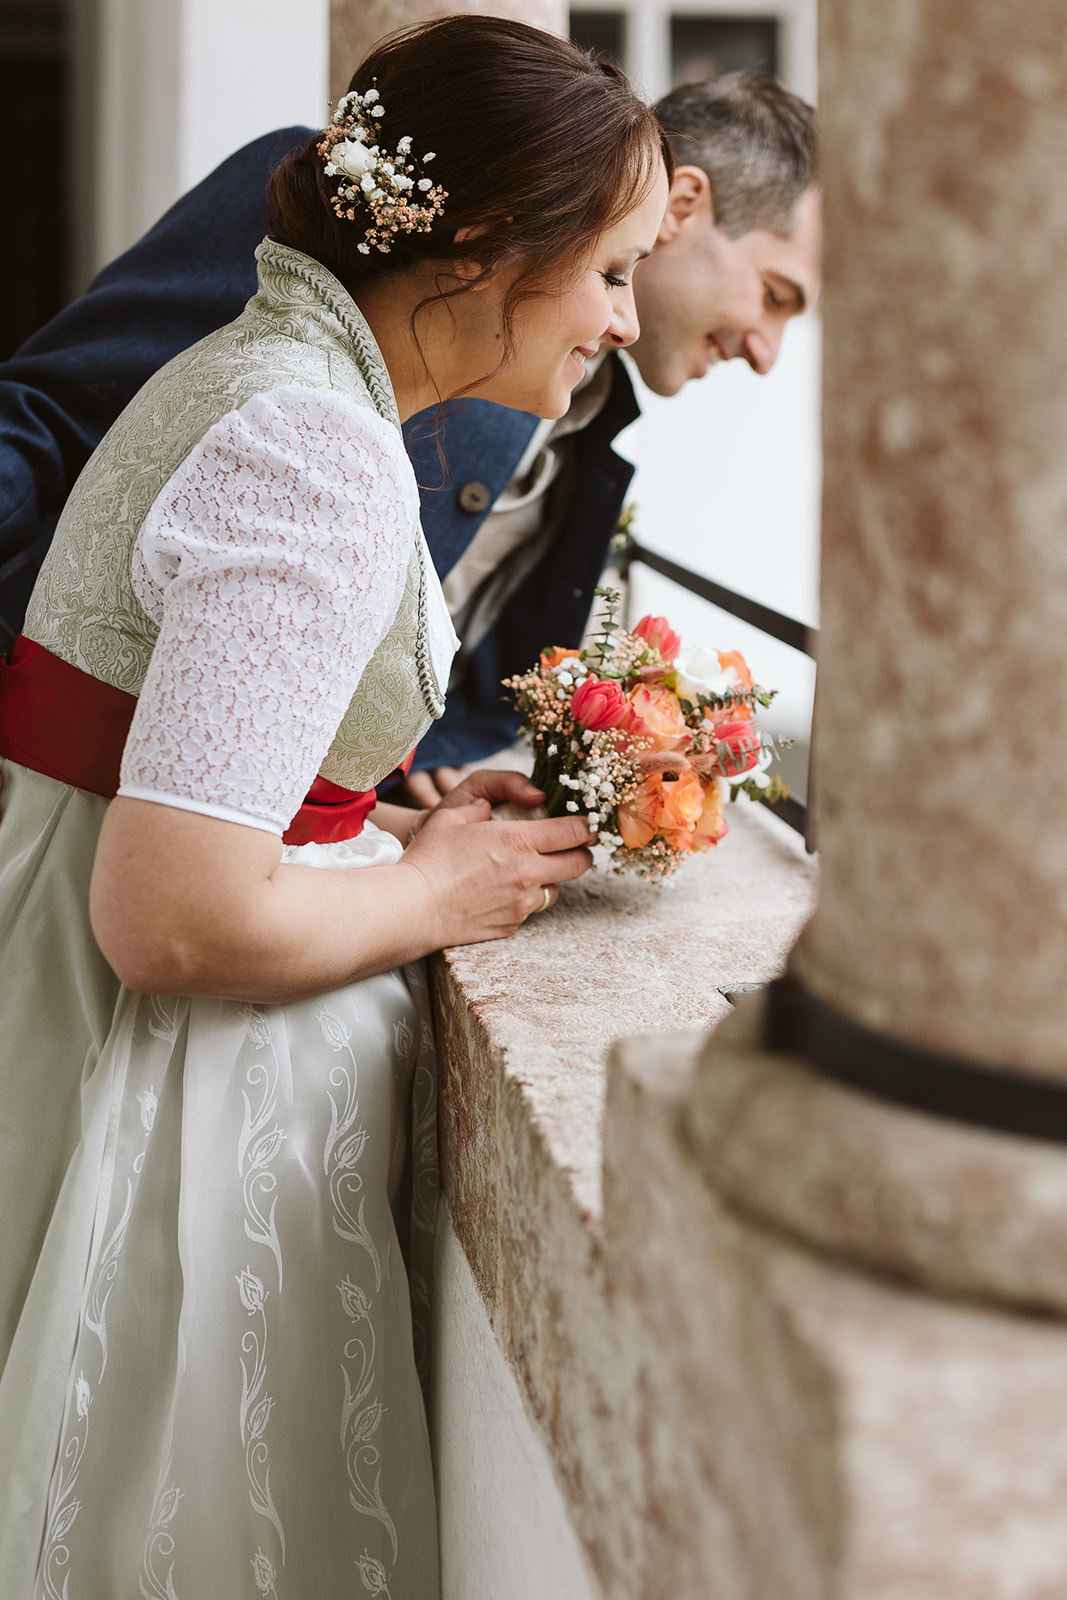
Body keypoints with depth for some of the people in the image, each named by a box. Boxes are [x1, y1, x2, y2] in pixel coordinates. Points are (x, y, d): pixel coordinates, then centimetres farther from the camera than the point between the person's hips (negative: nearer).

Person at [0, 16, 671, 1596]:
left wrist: (400, 821, 11)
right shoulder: (325, 462, -22)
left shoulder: (250, 368, 10)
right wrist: (436, 894, -11)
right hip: (189, 1098, -10)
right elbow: (178, 918, -27)